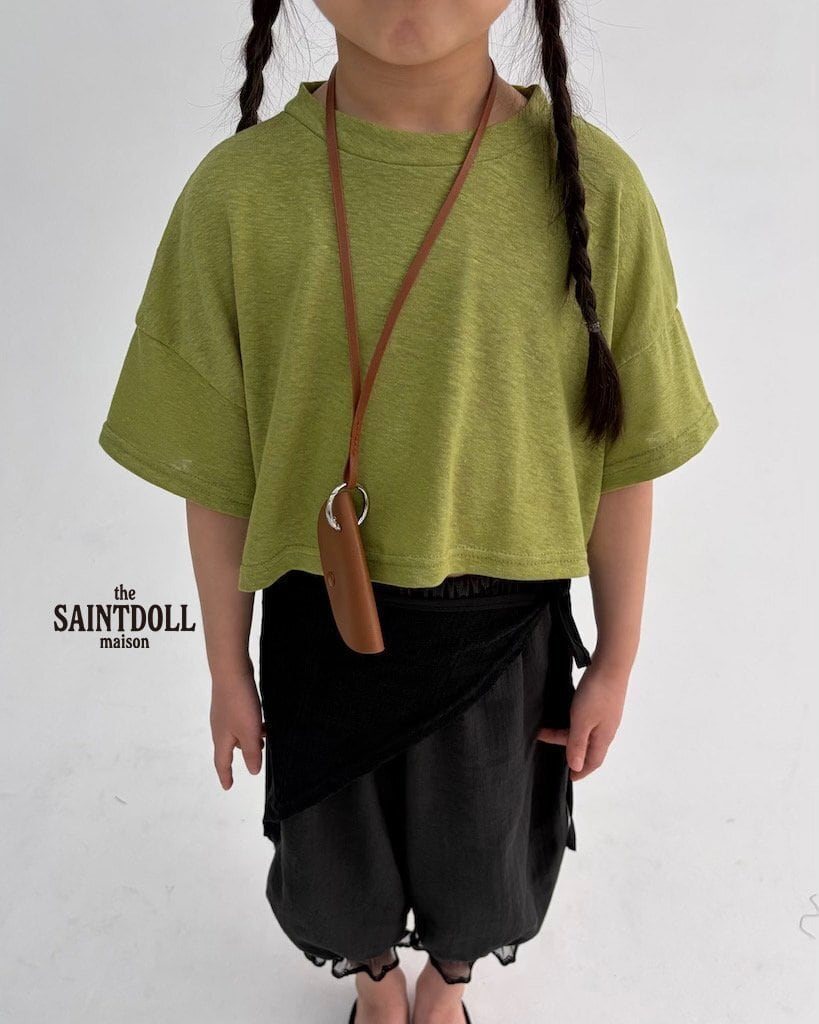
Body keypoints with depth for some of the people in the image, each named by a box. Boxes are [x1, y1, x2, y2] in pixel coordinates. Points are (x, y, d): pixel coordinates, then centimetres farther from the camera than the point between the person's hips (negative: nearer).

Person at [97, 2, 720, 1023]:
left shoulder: (593, 185, -16)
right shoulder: (237, 194, -16)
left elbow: (622, 462, -6)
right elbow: (218, 475, -7)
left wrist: (615, 665, 2)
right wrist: (228, 670, 3)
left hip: (509, 631, 1)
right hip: (319, 630, 0)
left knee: (479, 865, 27)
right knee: (337, 867, 27)